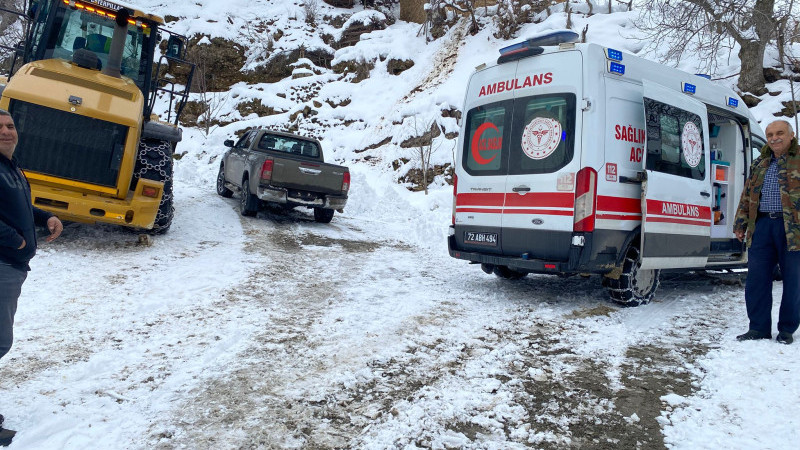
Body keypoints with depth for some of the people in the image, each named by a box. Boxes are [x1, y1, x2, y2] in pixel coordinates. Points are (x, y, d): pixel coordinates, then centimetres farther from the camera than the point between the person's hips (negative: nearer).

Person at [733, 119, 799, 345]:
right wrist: (740, 223, 13)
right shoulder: (759, 164, 18)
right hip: (761, 225, 4)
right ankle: (759, 328, 11)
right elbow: (746, 196, 19)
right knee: (756, 278, 2)